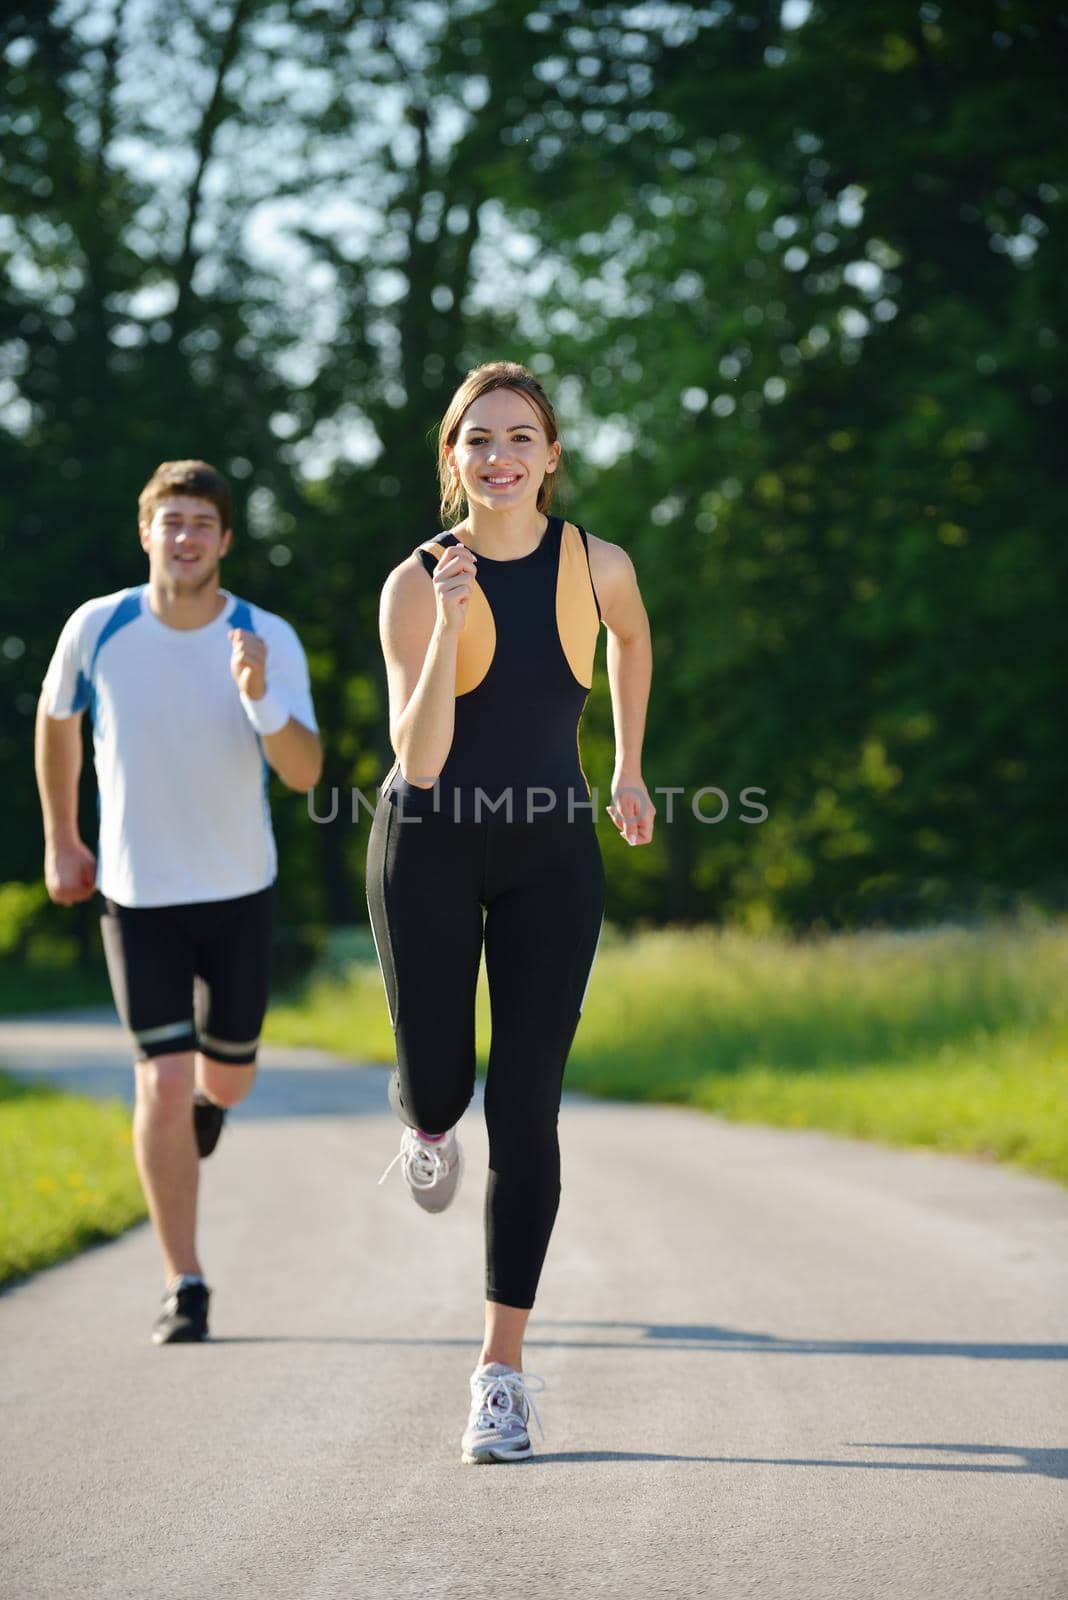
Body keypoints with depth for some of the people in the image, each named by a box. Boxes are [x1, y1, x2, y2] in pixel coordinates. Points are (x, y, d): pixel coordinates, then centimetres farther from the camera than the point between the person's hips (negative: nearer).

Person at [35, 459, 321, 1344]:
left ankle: (208, 1100, 54)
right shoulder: (98, 630, -11)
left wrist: (259, 698, -39)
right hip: (138, 894, -1)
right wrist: (59, 837, 14)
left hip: (241, 889, 1)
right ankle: (185, 1287, -3)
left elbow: (305, 774, -21)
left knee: (226, 1073, 14)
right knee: (163, 1085, -11)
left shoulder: (270, 641, -13)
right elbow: (56, 718, 9)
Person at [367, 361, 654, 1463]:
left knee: (524, 1111, -4)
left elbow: (632, 638, 19)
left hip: (551, 856, 1)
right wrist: (451, 621, -30)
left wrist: (629, 770, 21)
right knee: (437, 1086, 3)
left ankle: (503, 1371, 1)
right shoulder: (417, 584, -13)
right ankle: (425, 1123, 46)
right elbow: (420, 759, -21)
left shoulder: (596, 566, -6)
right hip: (431, 847, -1)